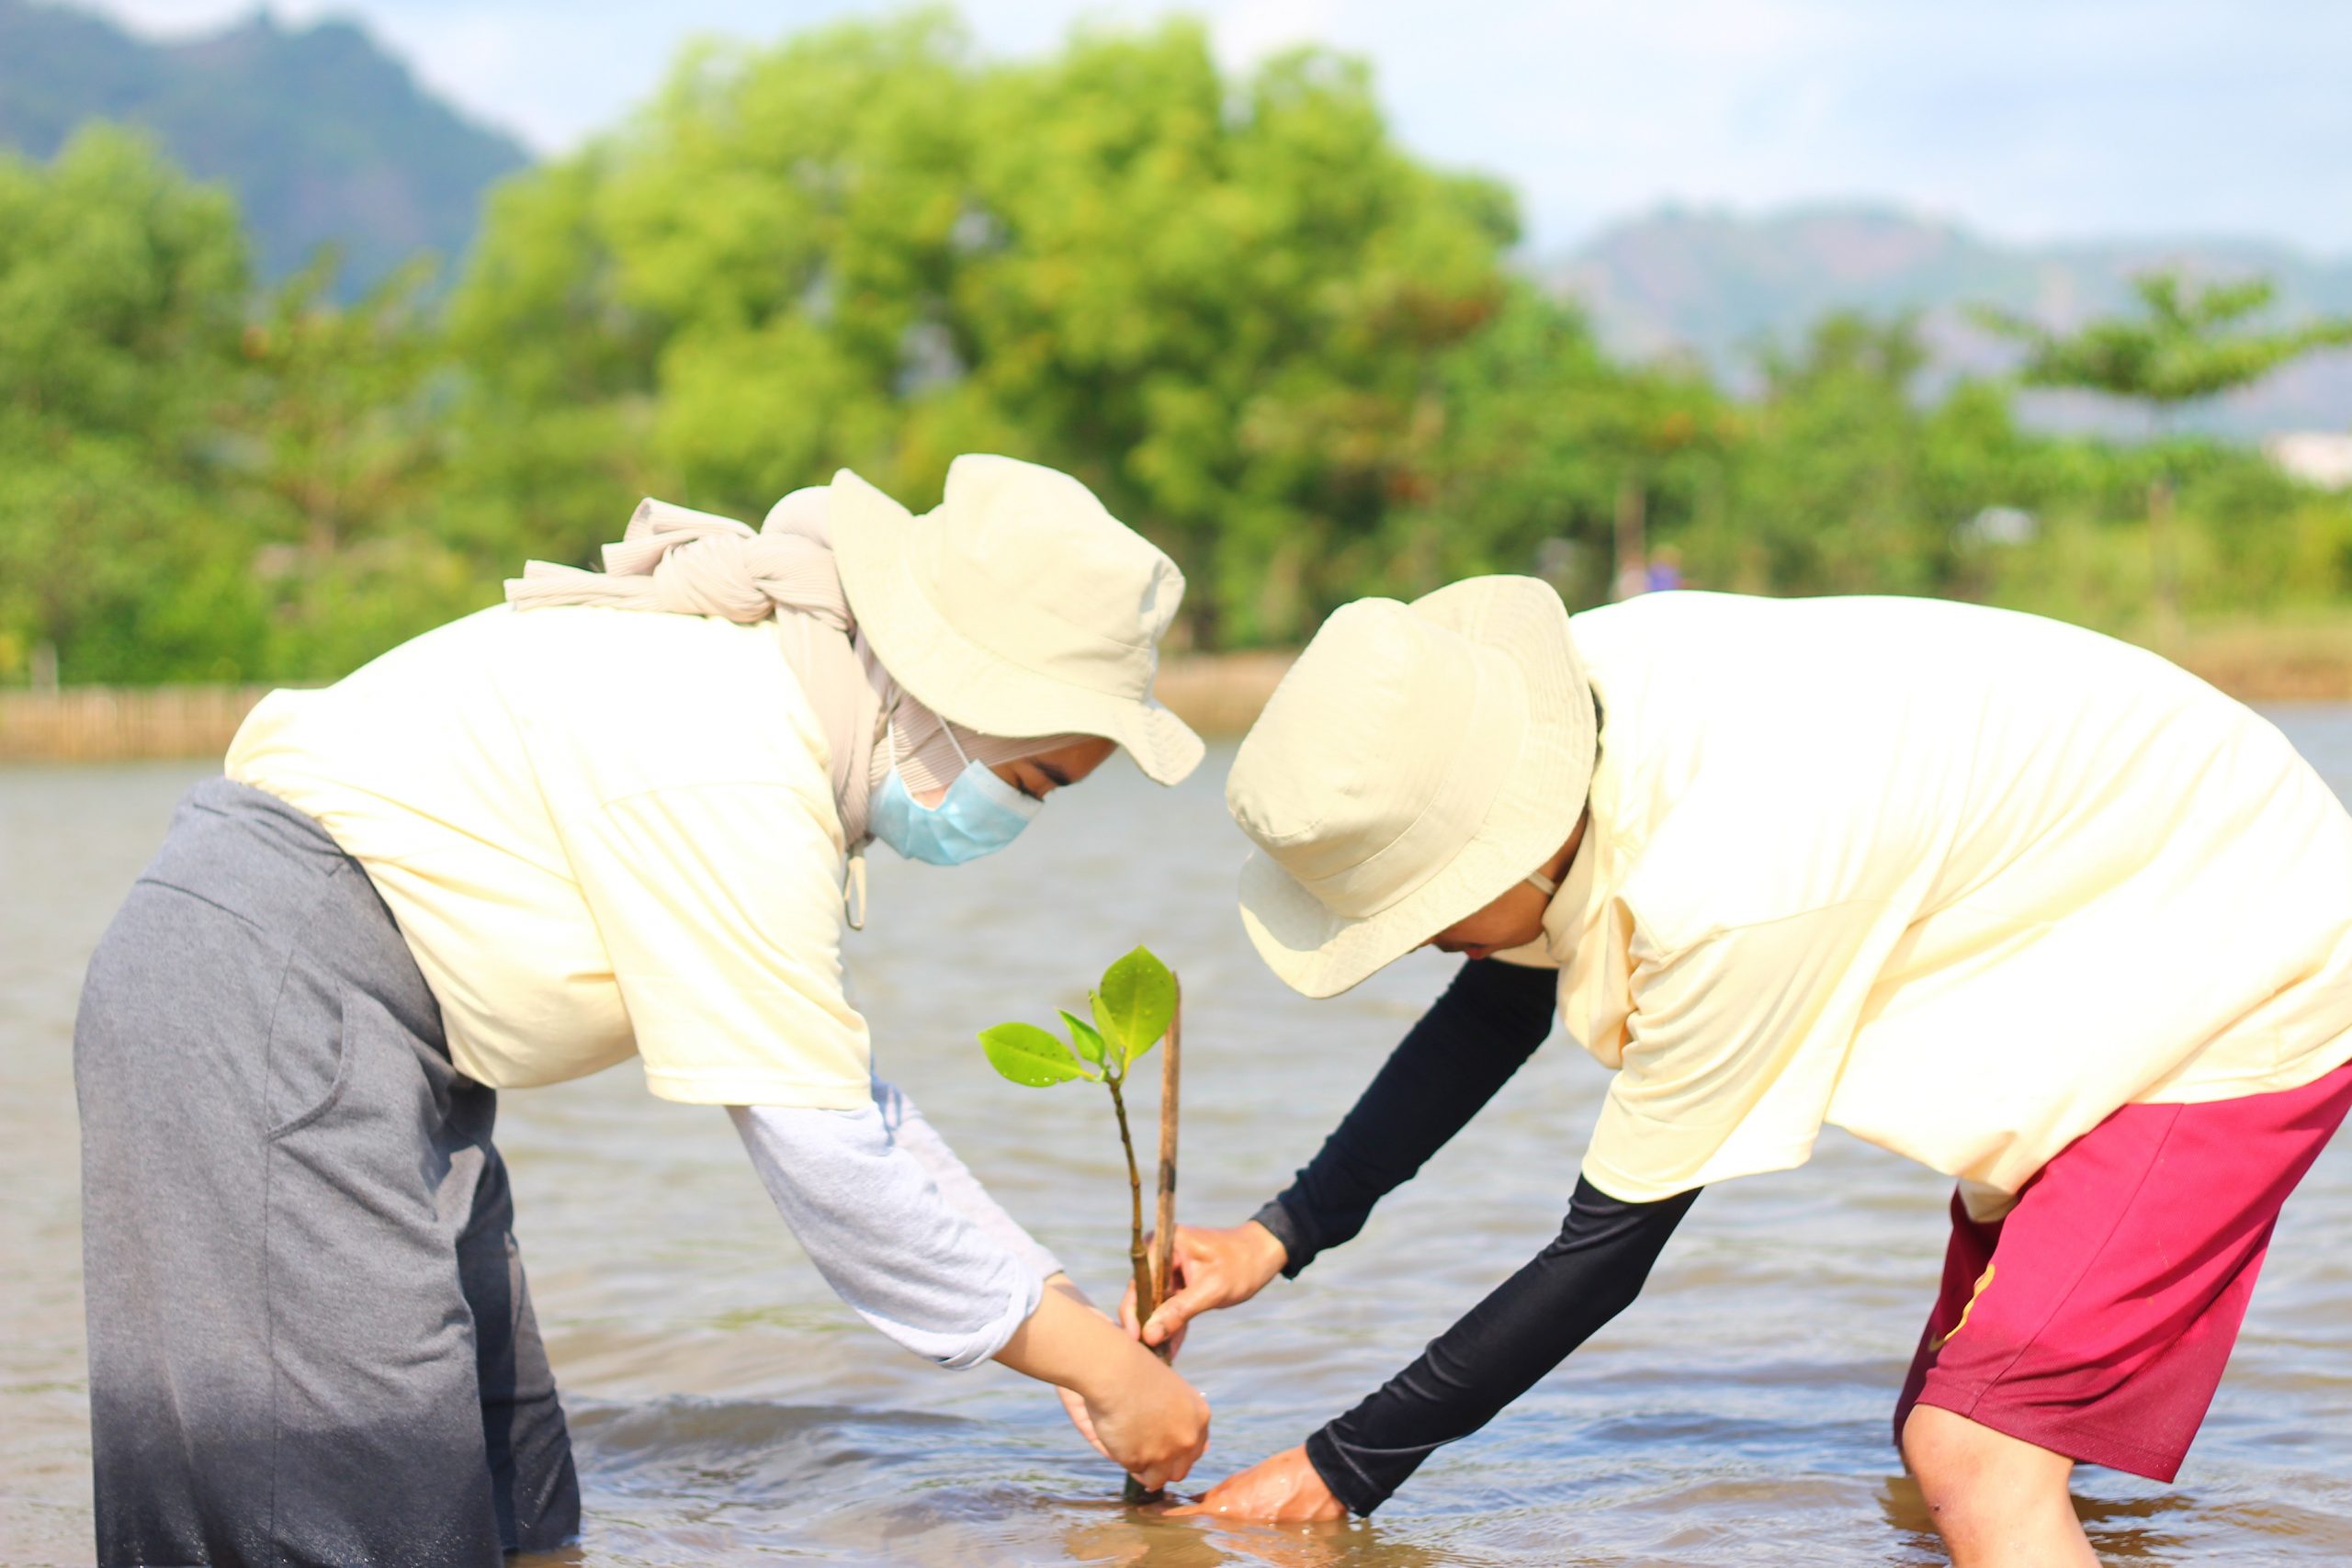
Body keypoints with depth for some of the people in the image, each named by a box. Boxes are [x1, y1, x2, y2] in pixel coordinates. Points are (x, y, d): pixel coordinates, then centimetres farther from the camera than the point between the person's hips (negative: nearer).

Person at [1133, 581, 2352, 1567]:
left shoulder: (1725, 890, -36)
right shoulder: (1553, 701, -13)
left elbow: (1606, 1251, -24)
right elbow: (1494, 1010, 7)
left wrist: (1342, 1469, -15)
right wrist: (1281, 1237, 0)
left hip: (2247, 976, -9)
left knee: (1975, 1456, -19)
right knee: (1946, 1444, 11)